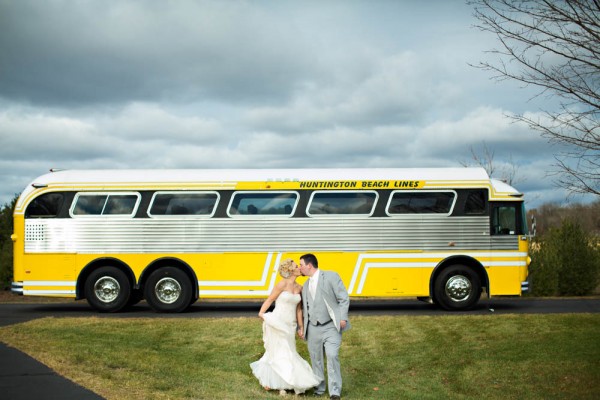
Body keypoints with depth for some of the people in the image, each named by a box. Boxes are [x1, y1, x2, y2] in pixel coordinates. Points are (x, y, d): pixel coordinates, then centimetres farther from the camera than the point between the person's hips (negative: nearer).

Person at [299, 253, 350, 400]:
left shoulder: (331, 276, -4)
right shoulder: (306, 285, 15)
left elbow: (344, 298, -7)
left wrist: (343, 318, -15)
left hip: (331, 326, -6)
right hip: (313, 328, 6)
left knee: (332, 356, -16)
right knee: (316, 359, 8)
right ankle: (319, 388, 22)